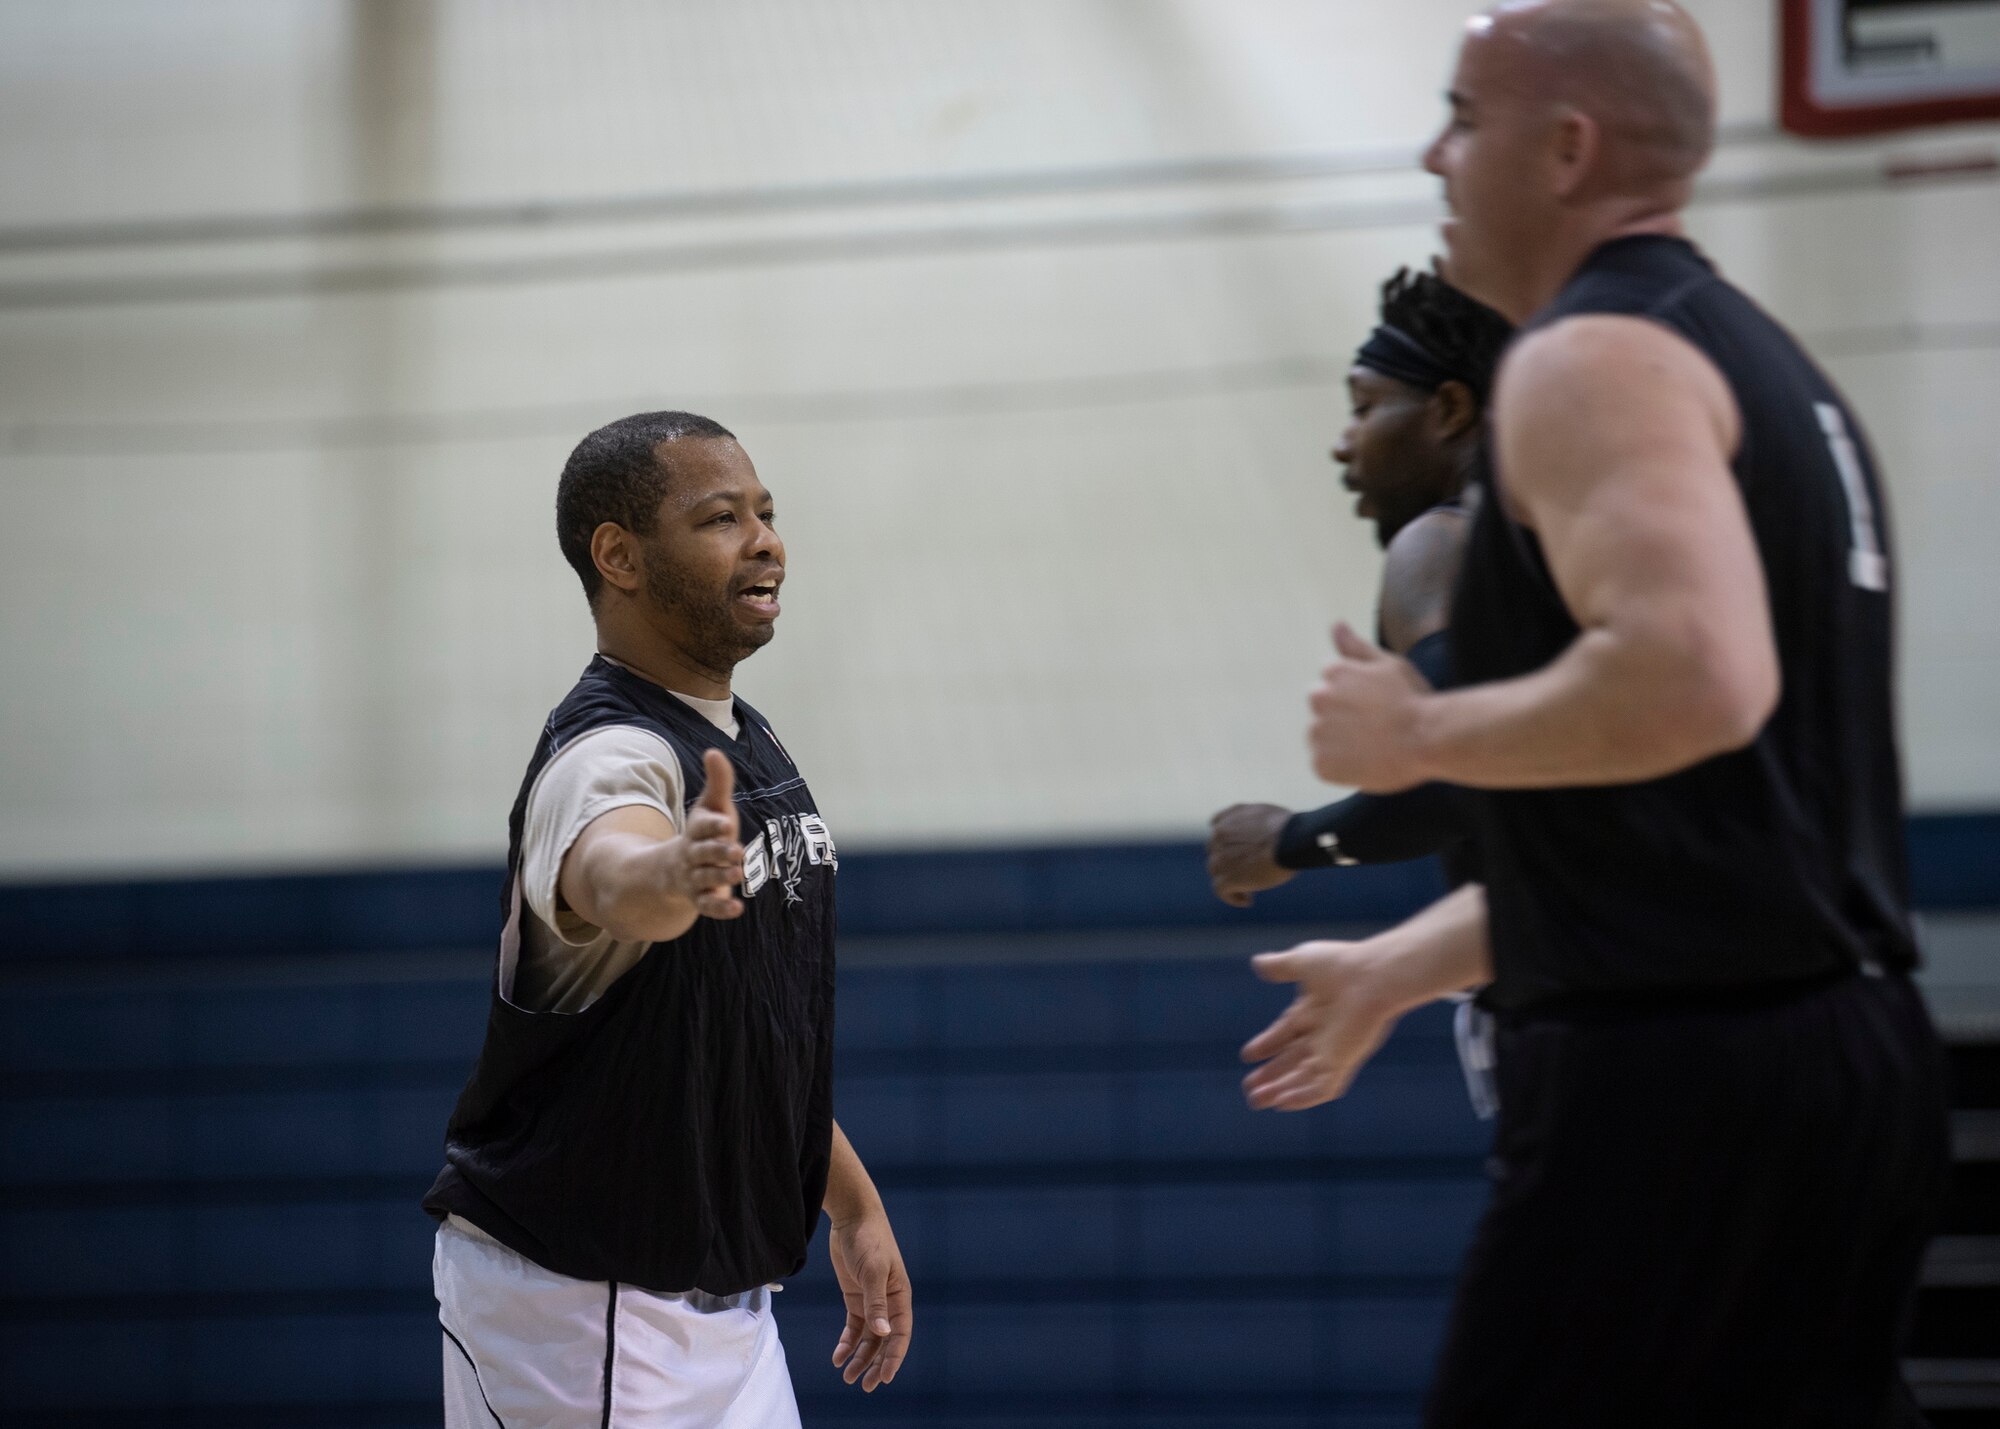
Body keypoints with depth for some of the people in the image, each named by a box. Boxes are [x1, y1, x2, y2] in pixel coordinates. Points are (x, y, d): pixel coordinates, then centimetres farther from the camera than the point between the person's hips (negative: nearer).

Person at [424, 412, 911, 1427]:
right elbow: (610, 877, -46)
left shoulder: (747, 743, 10)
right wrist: (675, 875, -68)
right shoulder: (609, 755, -20)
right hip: (575, 1308, -9)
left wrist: (852, 1203, 22)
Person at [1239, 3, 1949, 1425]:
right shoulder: (1764, 363, 21)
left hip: (1679, 1075, -10)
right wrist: (1399, 969, 31)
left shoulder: (1596, 357, -10)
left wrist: (1418, 735, -13)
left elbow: (1693, 677, -28)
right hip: (1843, 1051, 10)